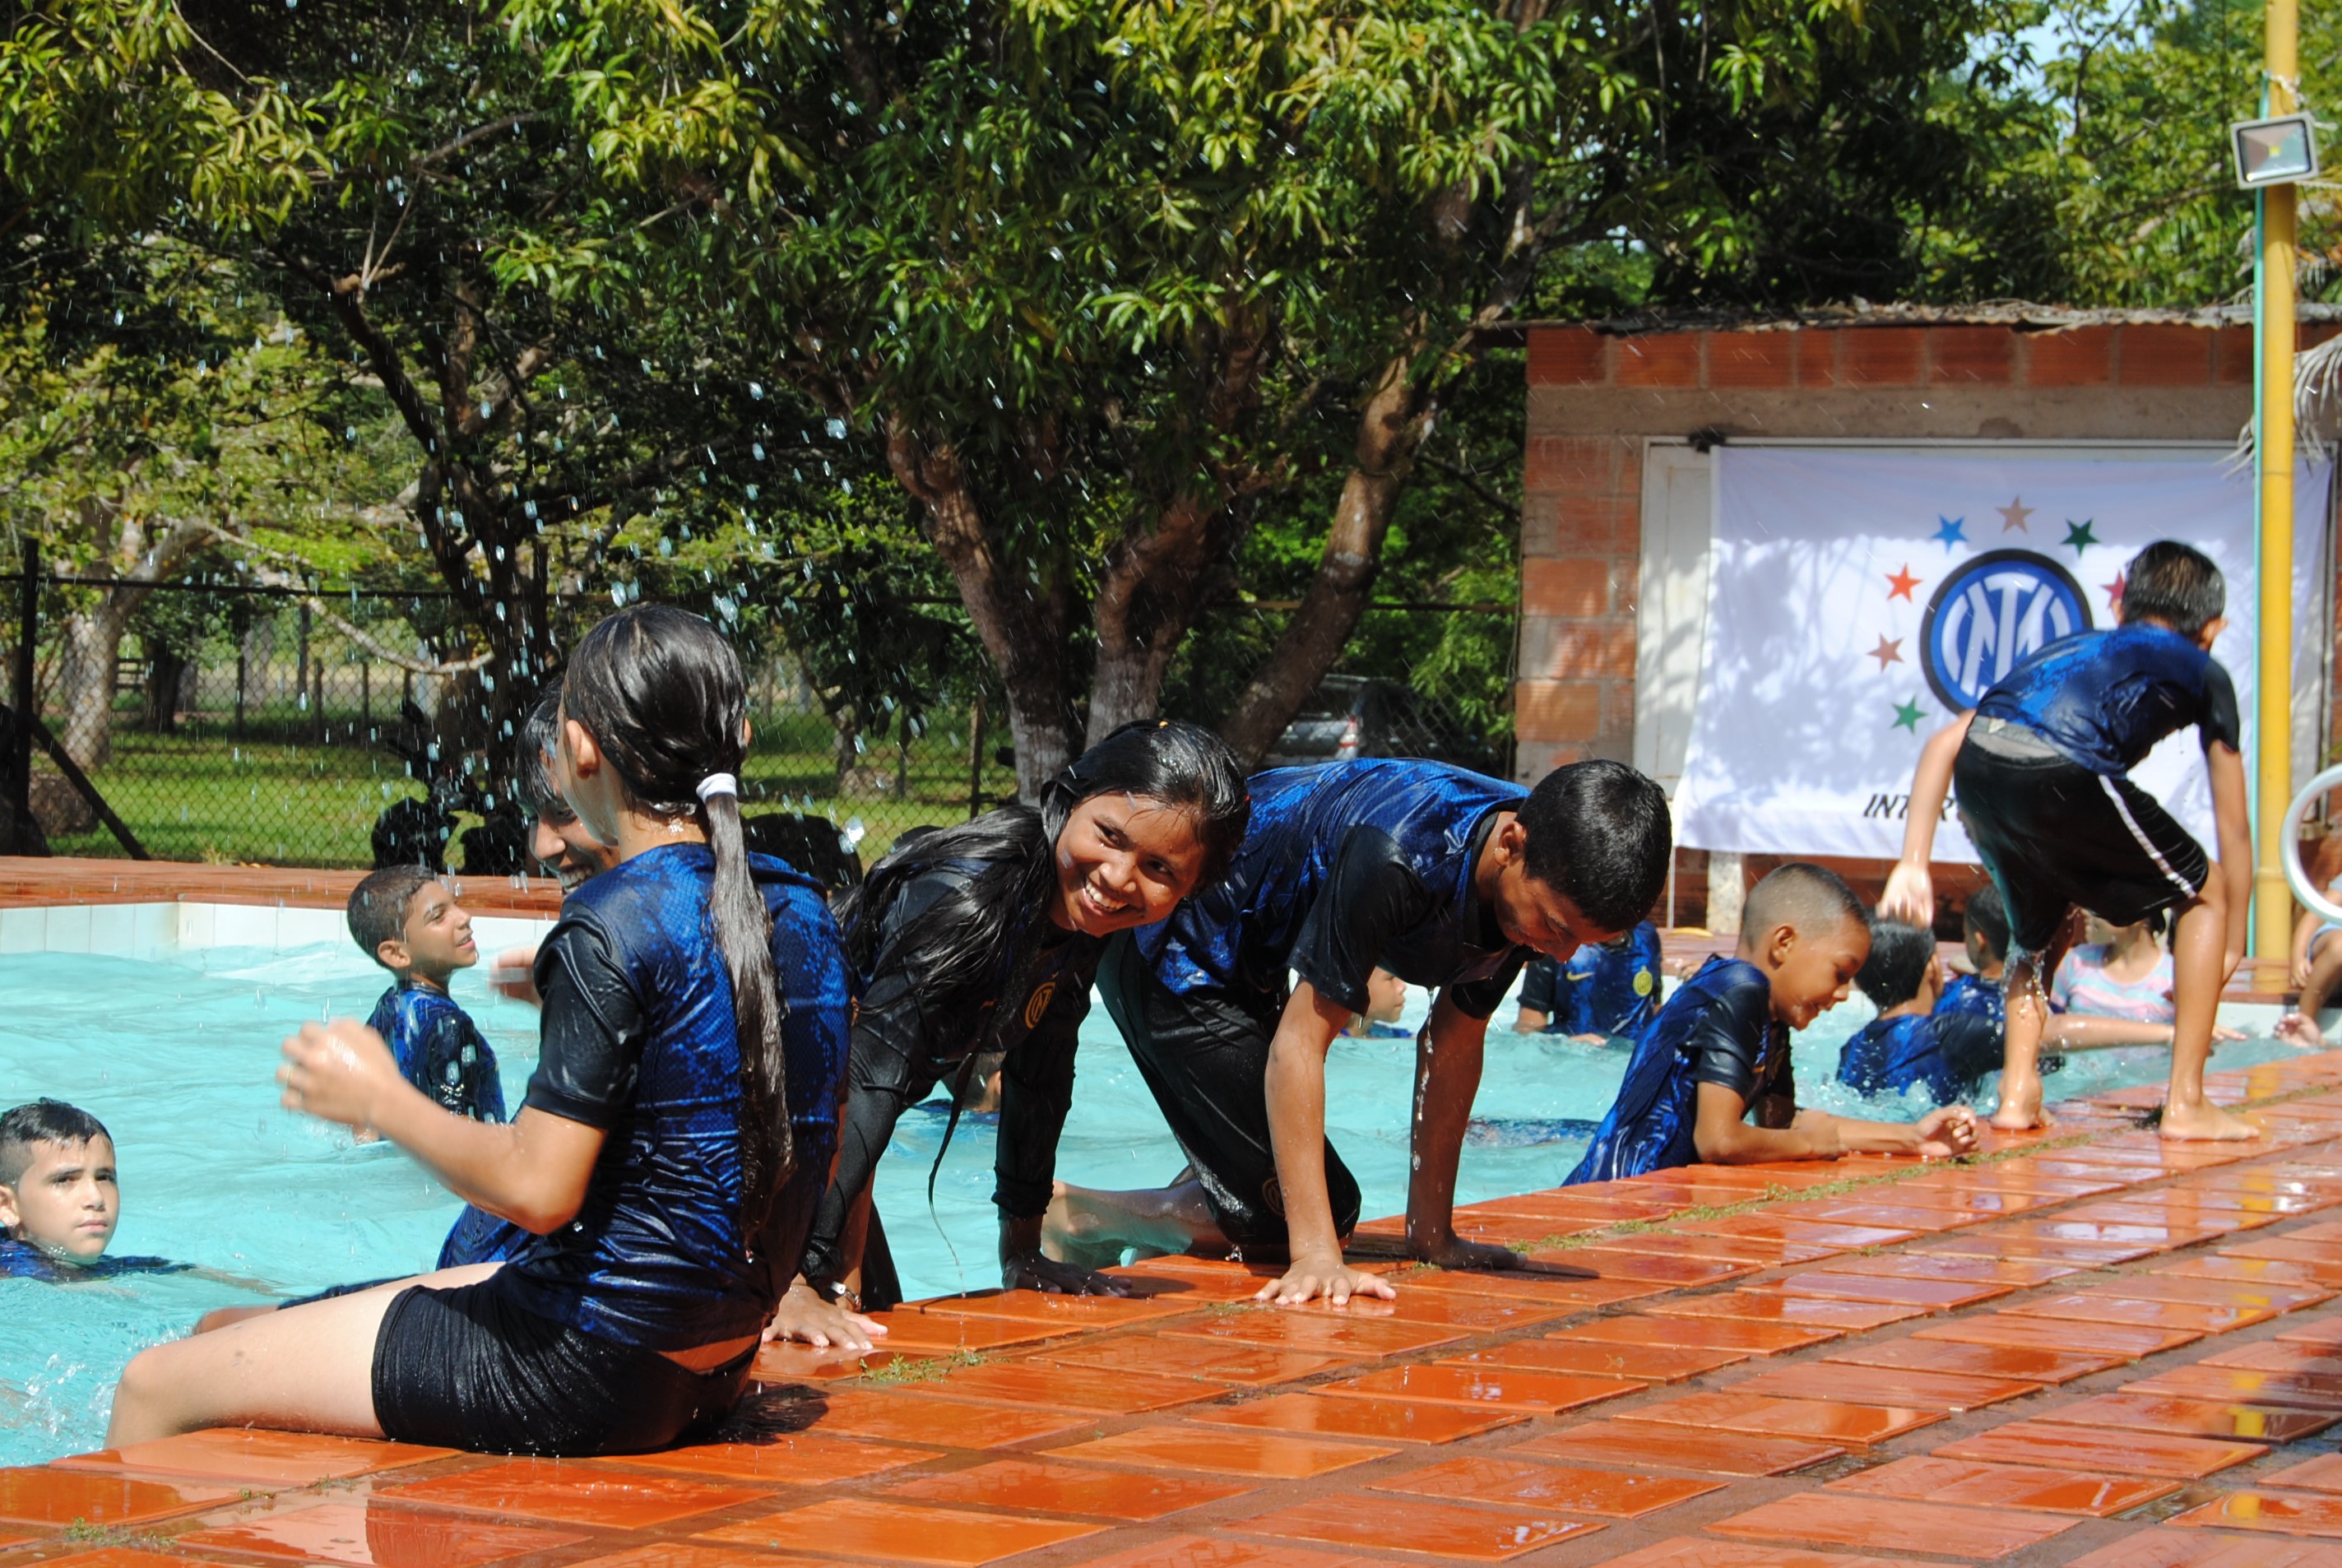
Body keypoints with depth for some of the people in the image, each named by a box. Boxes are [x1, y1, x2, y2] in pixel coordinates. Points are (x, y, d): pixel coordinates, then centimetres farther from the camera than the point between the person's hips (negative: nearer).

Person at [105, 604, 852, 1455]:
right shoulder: (803, 908, 5)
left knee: (156, 1385, 2)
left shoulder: (612, 924, -20)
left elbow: (537, 1190, -24)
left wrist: (381, 1099, -7)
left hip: (591, 1368, -9)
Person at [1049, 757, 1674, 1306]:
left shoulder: (1545, 879, -13)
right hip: (1172, 957, -9)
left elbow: (1454, 1043, -2)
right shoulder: (1395, 857, -39)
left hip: (1247, 972, 9)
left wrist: (1432, 1231, -1)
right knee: (1285, 1214, -13)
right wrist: (1317, 1255, -39)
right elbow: (1300, 1042, -35)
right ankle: (1076, 1217, 3)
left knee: (1328, 1207, 14)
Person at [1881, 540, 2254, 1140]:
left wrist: (1913, 864, 28)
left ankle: (2018, 1095, 21)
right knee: (2205, 894, 19)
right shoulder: (2201, 672, 28)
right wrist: (2233, 944, 39)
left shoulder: (2072, 646, 38)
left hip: (1978, 765, 5)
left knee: (2041, 927, 32)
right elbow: (2233, 829, 29)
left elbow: (1944, 743, 30)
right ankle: (2186, 1103, 16)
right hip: (2064, 772, -5)